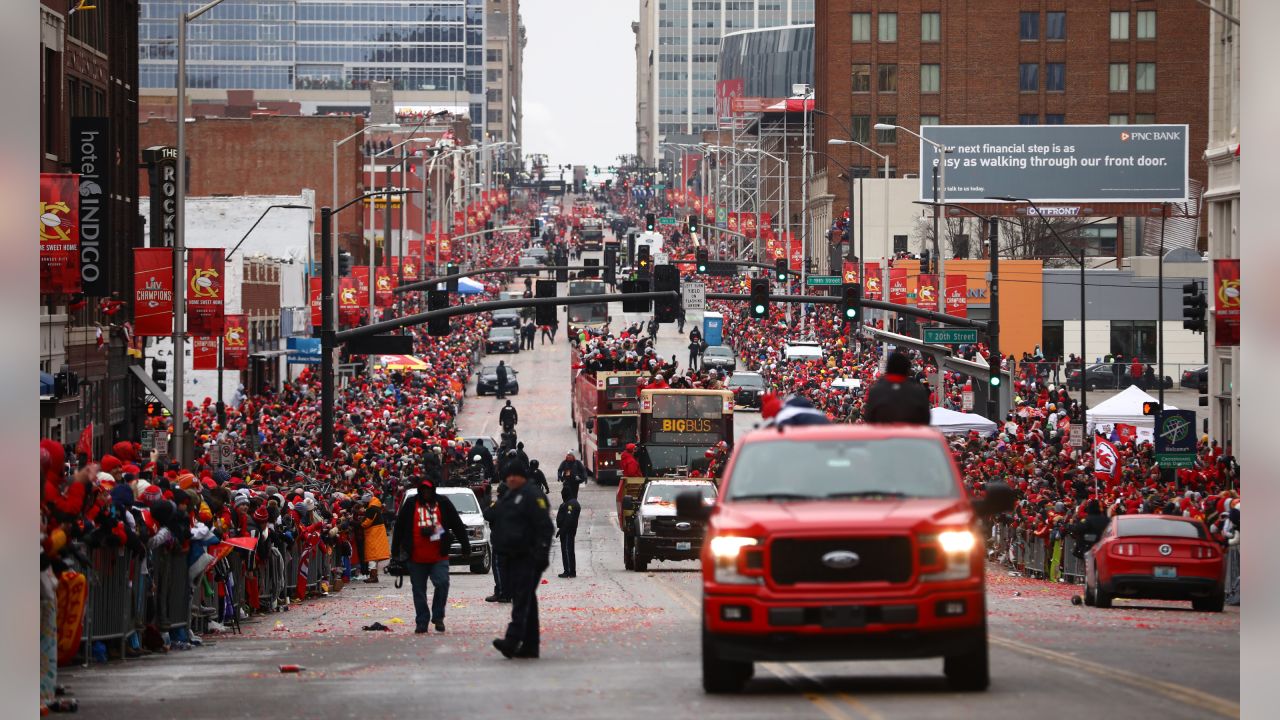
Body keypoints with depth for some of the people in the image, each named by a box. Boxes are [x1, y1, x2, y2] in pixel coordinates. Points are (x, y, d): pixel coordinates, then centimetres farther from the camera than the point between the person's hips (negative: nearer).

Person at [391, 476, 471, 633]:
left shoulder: (443, 504, 7)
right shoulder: (410, 506, 5)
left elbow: (458, 526, 10)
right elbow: (399, 528, 8)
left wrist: (465, 546, 8)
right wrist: (395, 551, 7)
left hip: (439, 557, -1)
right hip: (416, 559, 1)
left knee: (442, 584, -16)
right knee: (419, 591, 5)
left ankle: (438, 617, 0)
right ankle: (422, 622, 14)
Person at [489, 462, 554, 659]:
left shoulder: (532, 495, -9)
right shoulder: (509, 497, 20)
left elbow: (544, 527, -16)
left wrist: (541, 553, -23)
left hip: (528, 558, -10)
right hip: (512, 557, 10)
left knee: (523, 599, -16)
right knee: (525, 600, 10)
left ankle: (513, 639, -27)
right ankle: (530, 646, 12)